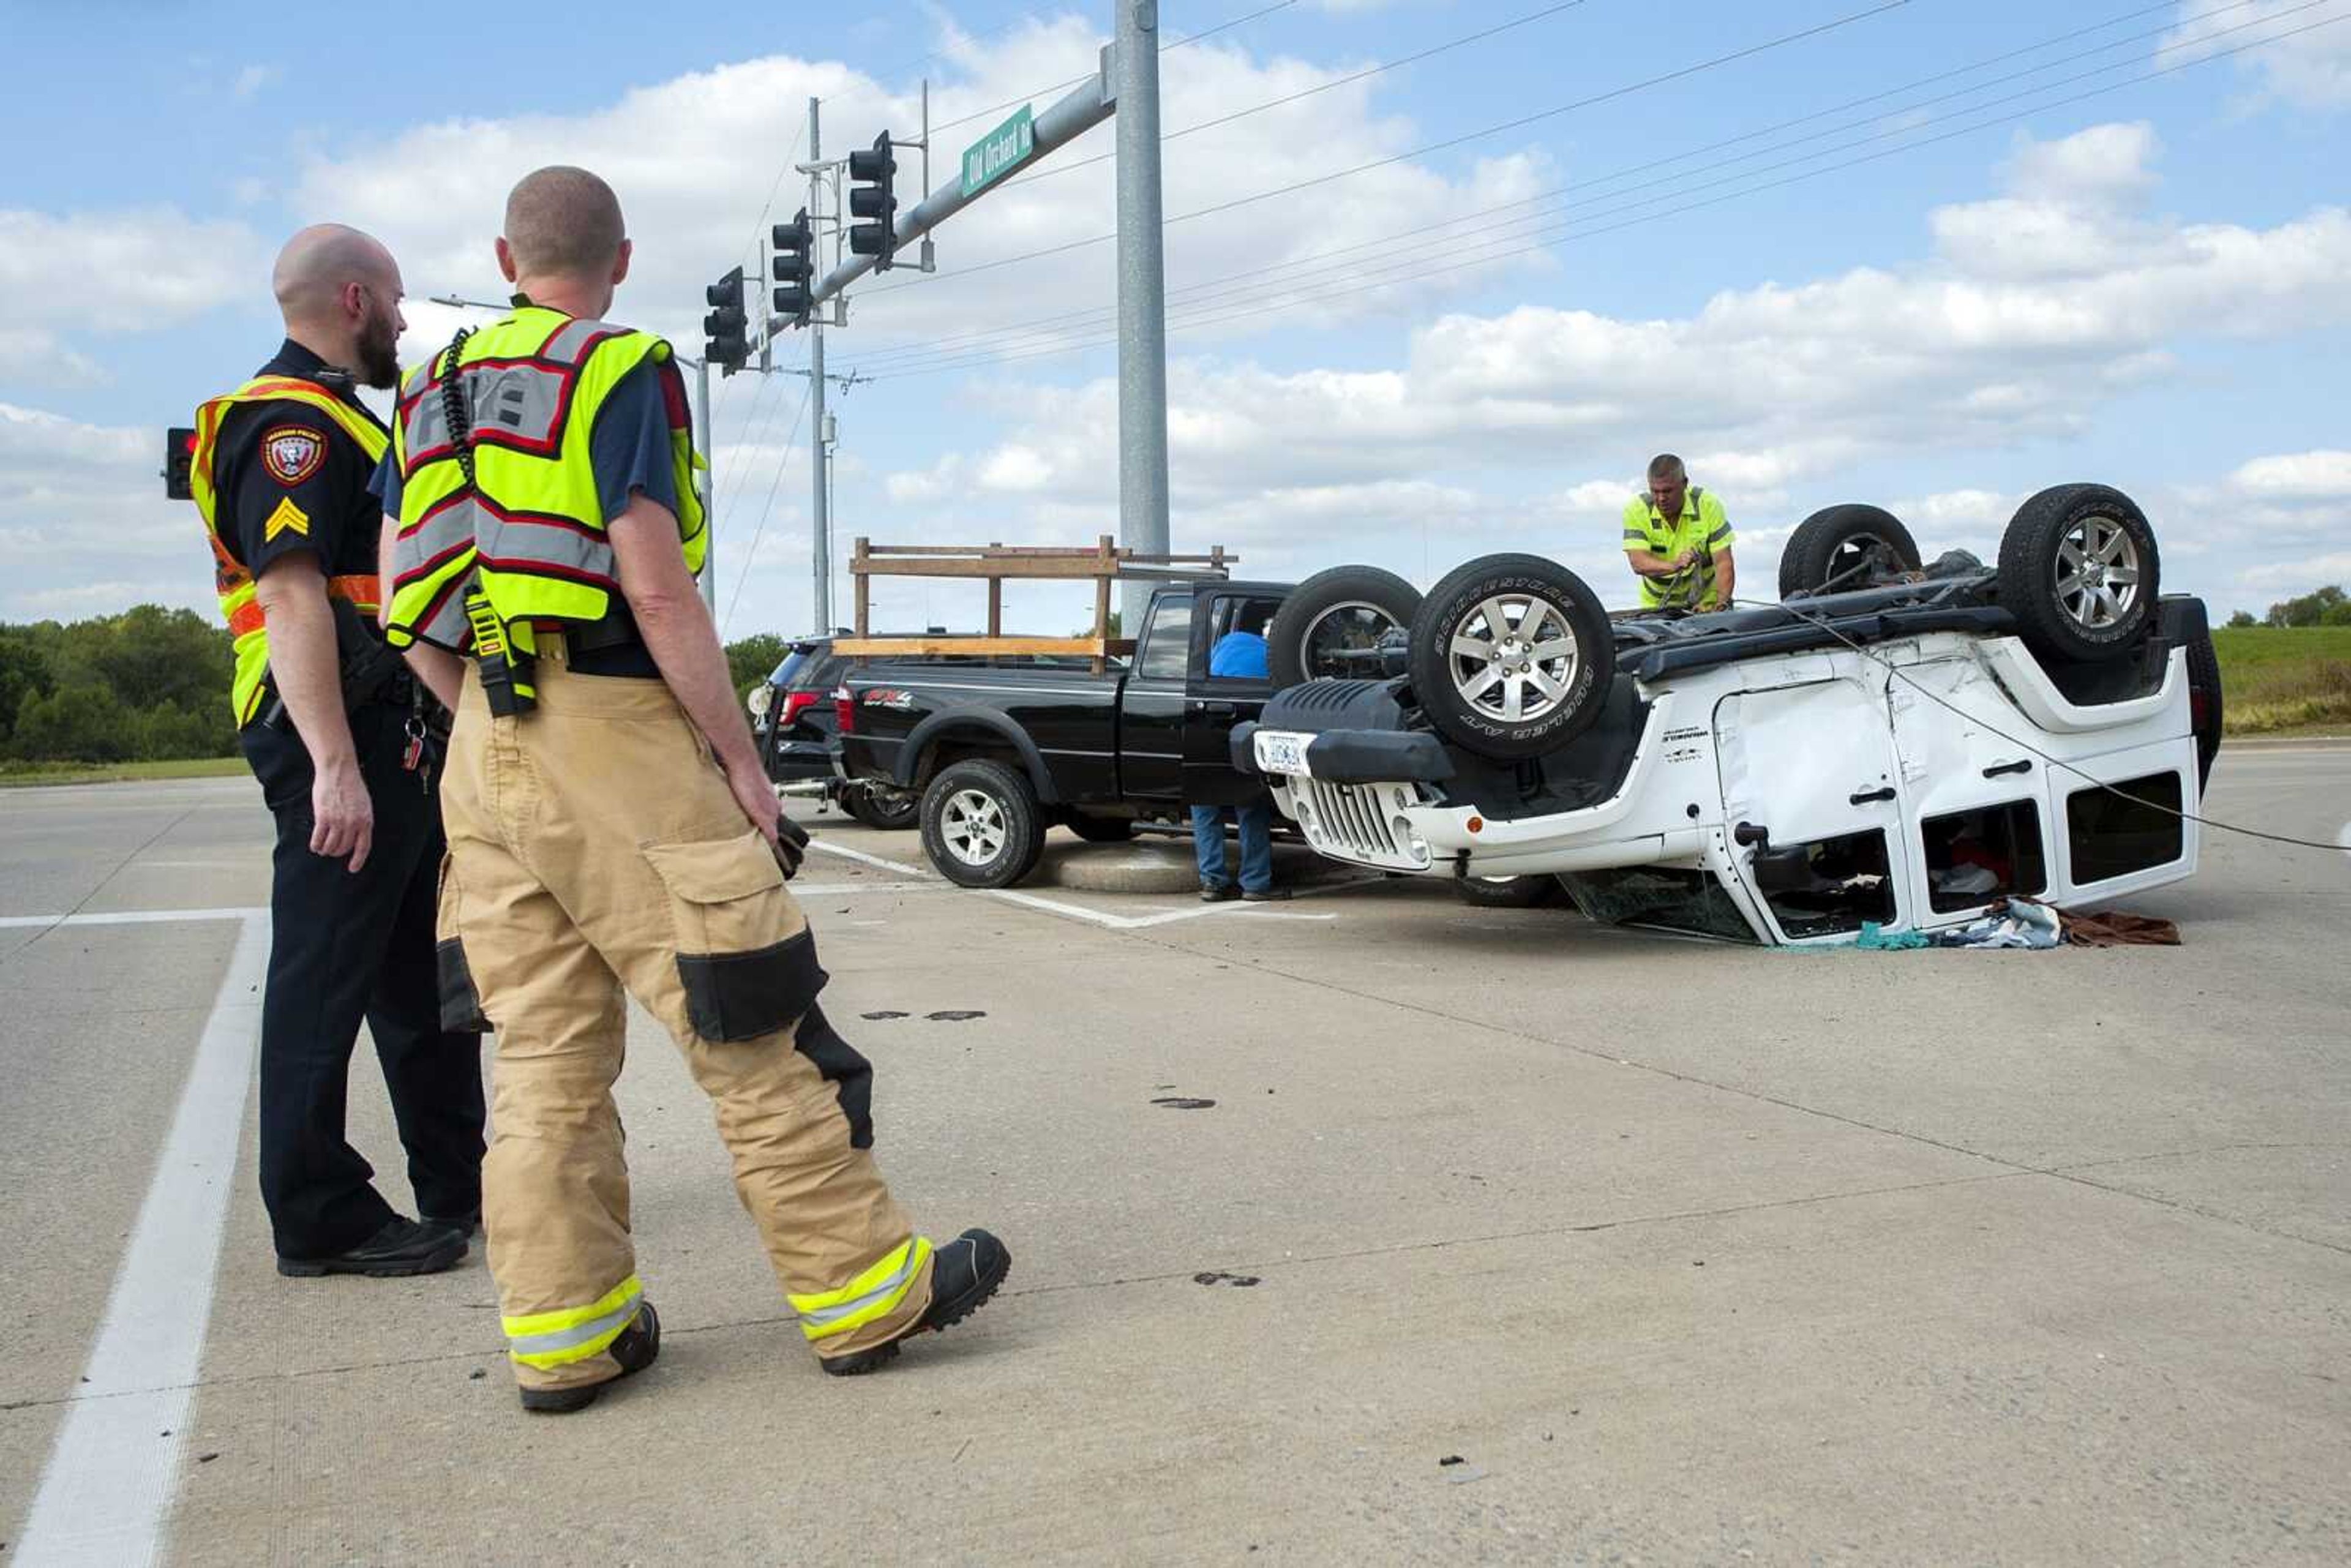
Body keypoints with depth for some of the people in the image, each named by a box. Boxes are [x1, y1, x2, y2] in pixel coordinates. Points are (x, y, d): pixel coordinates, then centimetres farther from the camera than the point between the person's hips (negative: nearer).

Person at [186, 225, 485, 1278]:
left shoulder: (335, 420, 22)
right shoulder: (293, 423, -11)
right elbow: (290, 595, -22)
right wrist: (336, 767, -28)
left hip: (391, 739, 11)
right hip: (341, 739, -11)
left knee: (424, 975, 15)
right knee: (324, 981, -4)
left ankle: (460, 1183, 26)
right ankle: (320, 1219, 4)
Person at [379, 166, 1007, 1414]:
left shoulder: (438, 390, 16)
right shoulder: (621, 374, -6)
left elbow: (403, 605, 13)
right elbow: (654, 586, -16)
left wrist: (489, 716, 19)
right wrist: (742, 759, -11)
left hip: (488, 752, 8)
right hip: (617, 743, -7)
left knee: (543, 1053, 10)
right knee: (751, 1033, -1)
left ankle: (565, 1333, 14)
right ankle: (861, 1291, 8)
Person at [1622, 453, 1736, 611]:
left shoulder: (1709, 505, -10)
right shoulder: (1636, 509, -11)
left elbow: (1724, 563, -13)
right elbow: (1638, 564, -21)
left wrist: (1721, 604, -28)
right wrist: (1674, 566, -39)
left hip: (1706, 602, -1)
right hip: (1657, 605, 1)